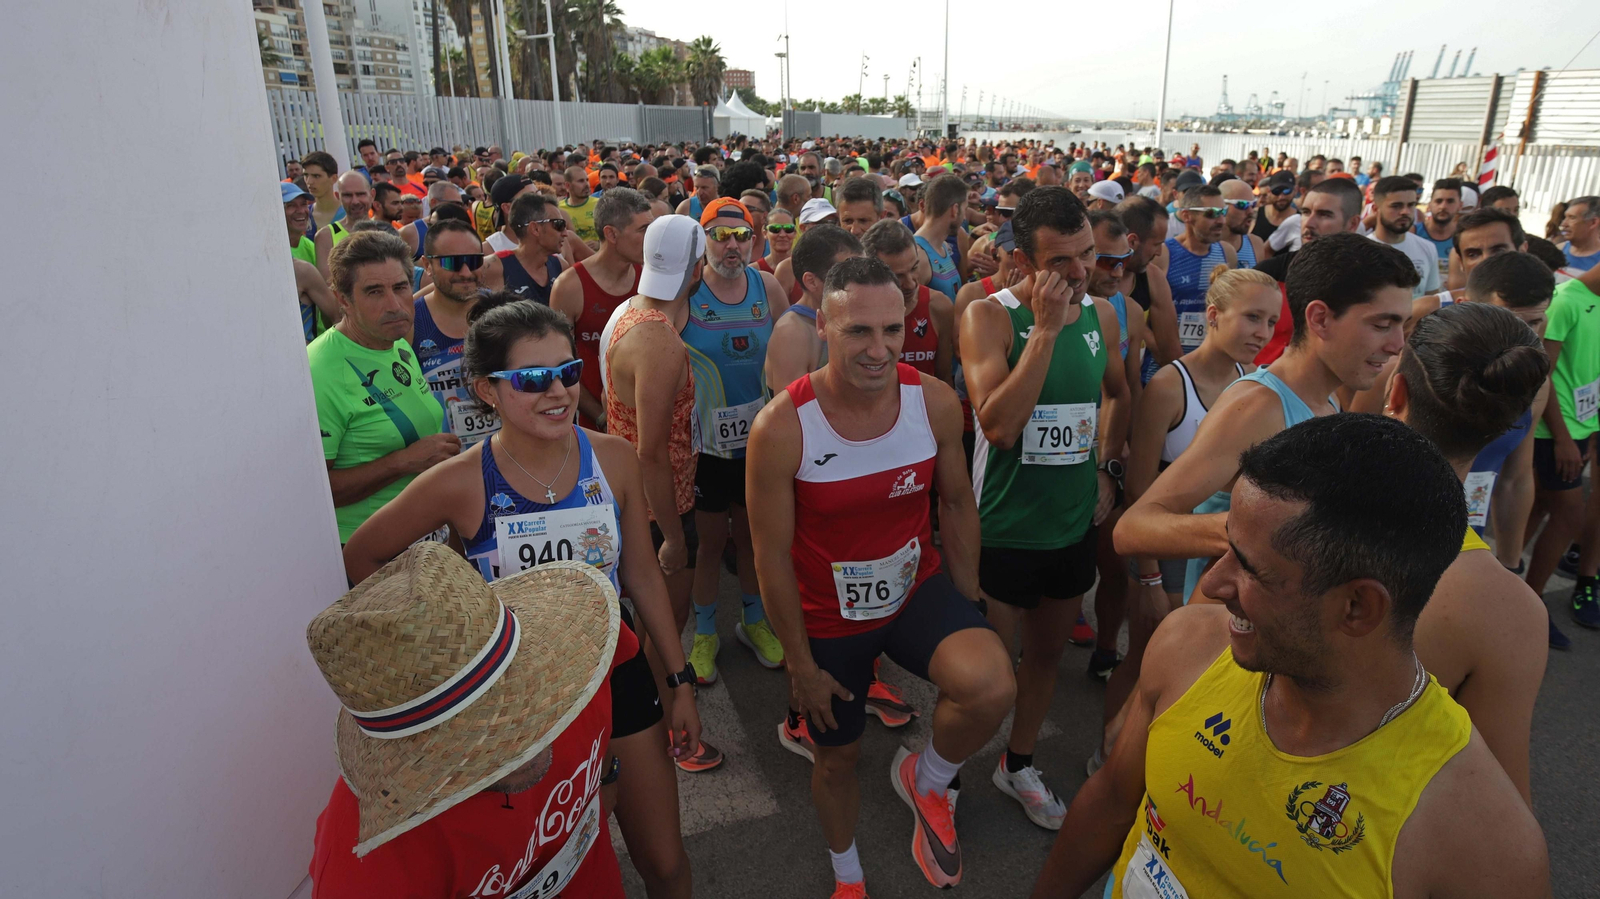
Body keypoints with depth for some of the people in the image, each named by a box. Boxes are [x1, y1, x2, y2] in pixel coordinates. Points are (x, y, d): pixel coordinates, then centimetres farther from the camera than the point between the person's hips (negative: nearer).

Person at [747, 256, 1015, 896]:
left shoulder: (935, 402, -14)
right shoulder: (781, 427, -23)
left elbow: (956, 504, 1)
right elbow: (773, 556, -14)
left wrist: (969, 615, 5)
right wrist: (800, 665, -7)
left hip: (917, 586, 2)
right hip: (829, 616, -1)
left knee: (991, 690, -26)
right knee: (837, 756, 17)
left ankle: (927, 781, 10)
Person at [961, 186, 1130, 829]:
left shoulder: (1098, 315, 1)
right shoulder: (989, 317, -17)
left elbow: (1119, 394, 21)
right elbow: (999, 424, -30)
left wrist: (1106, 468, 9)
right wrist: (1047, 327, -30)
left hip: (1074, 525, 6)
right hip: (1003, 528, -5)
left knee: (1047, 651, 21)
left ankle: (1018, 763, 44)